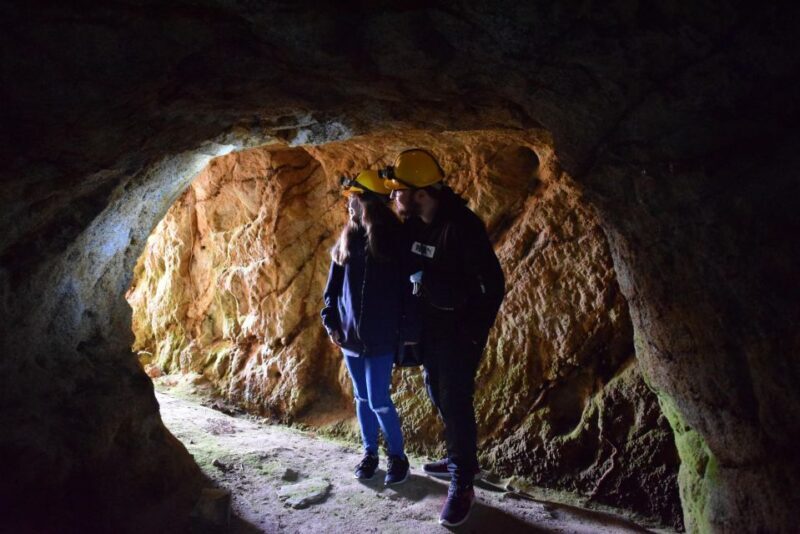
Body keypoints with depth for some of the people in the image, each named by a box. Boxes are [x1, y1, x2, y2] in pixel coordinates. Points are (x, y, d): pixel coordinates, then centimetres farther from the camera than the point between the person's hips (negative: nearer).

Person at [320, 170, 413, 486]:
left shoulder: (394, 241, -8)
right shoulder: (347, 241, 6)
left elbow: (407, 288, -7)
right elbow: (333, 286, 10)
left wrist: (405, 330, -9)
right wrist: (331, 322, 3)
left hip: (380, 338, -5)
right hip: (350, 336, 5)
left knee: (378, 401, -3)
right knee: (362, 398, 15)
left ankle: (397, 456, 18)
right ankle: (369, 452, 31)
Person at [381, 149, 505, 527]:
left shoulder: (463, 226, -23)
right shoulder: (412, 223, 0)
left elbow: (493, 282, -20)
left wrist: (477, 332, -17)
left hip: (459, 329, -8)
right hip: (428, 326, 8)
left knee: (456, 402, -5)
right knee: (439, 396, 18)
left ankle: (462, 484, 8)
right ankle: (460, 460, 36)